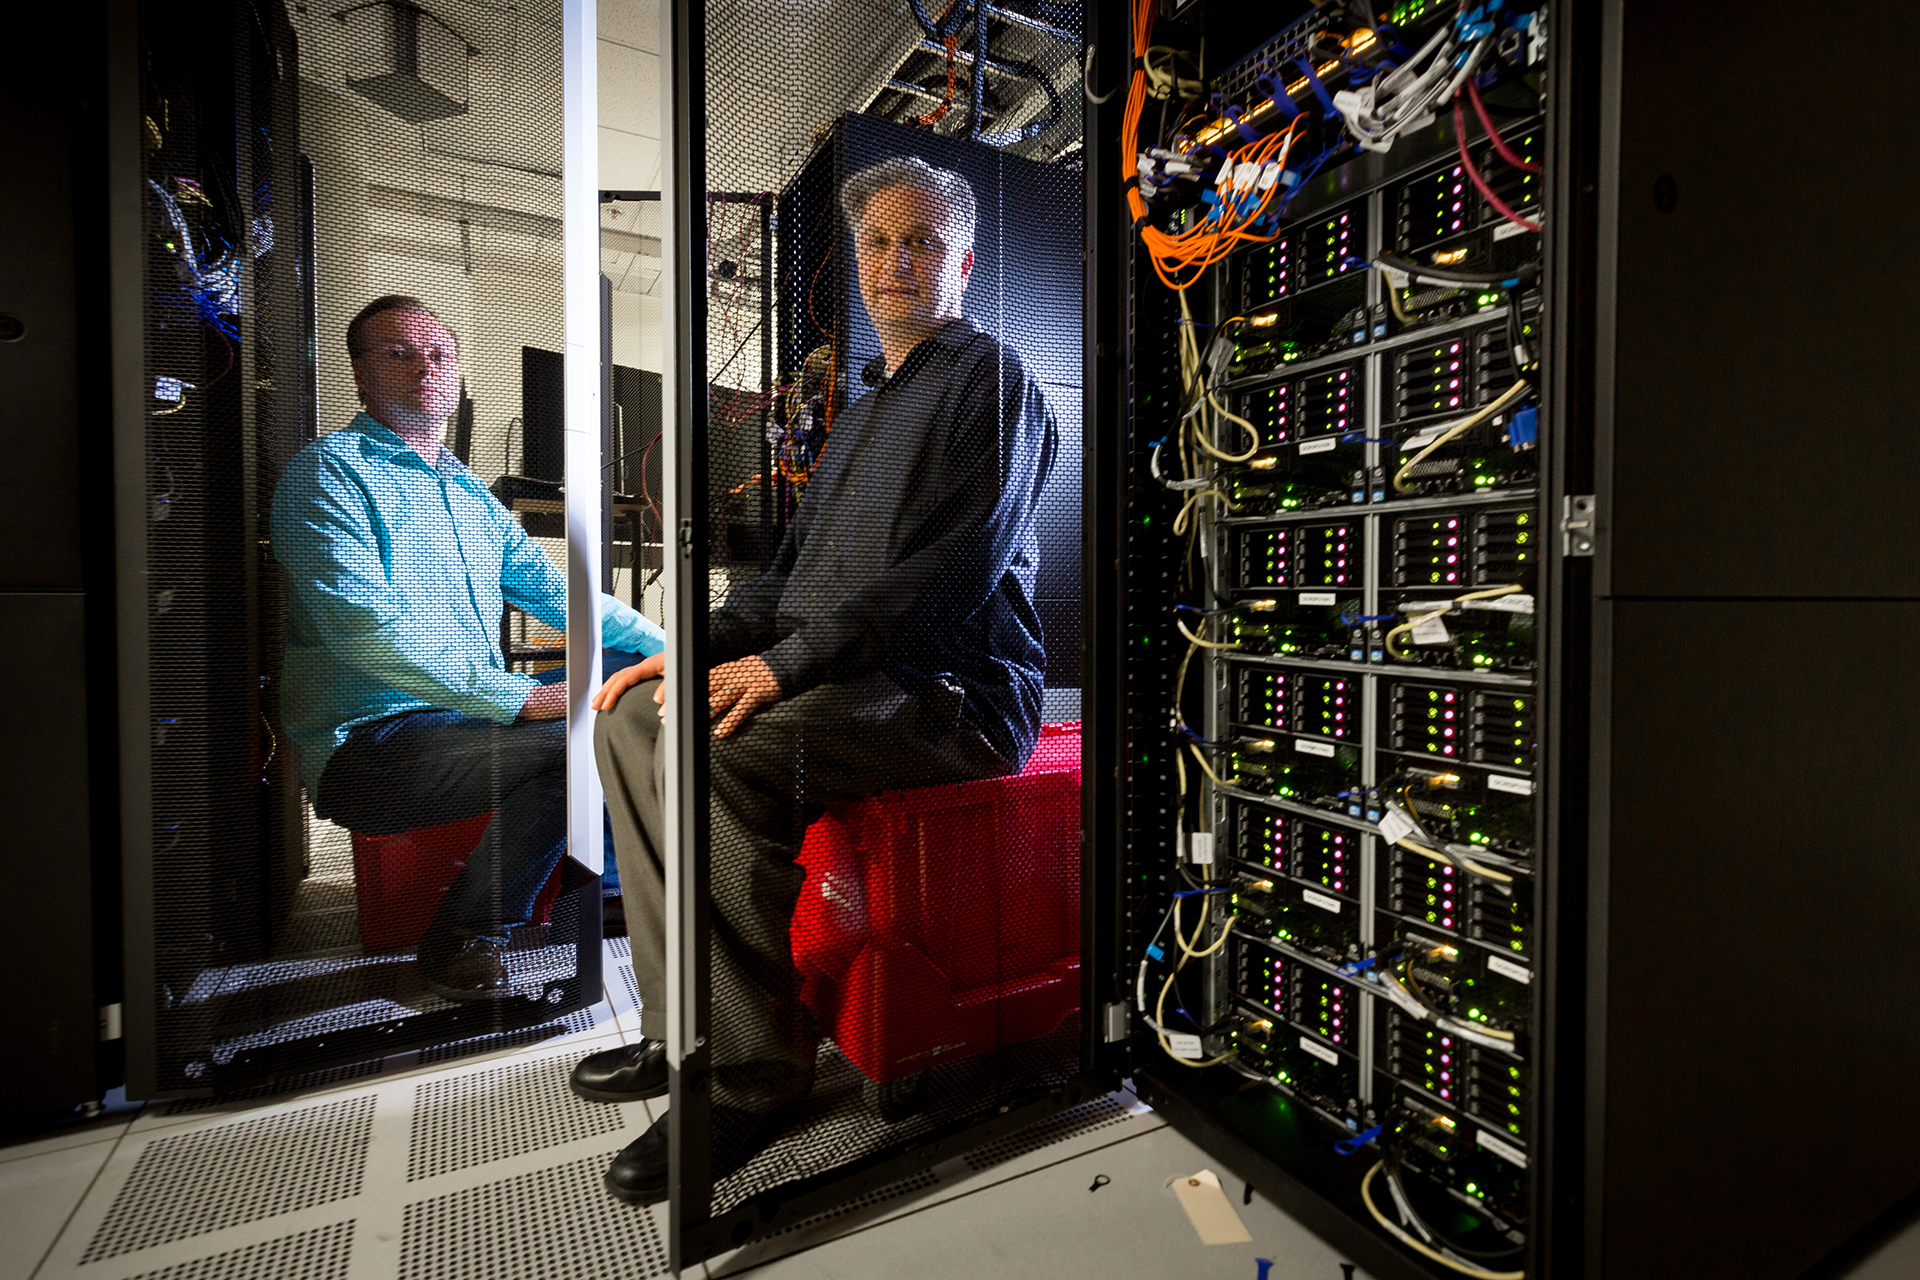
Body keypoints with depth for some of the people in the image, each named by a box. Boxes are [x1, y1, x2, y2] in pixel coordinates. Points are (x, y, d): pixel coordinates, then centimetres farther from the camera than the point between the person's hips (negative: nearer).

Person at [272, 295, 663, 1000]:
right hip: (368, 747, -7)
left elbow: (555, 591, 19)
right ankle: (460, 937, -7)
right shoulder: (327, 471, -5)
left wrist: (668, 649, 5)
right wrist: (516, 697, -26)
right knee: (574, 744, -29)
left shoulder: (471, 493, 20)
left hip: (473, 720, 8)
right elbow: (364, 630, -19)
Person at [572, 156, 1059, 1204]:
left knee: (716, 750, -28)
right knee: (634, 715, -1)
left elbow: (957, 568, -18)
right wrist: (702, 645, 6)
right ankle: (681, 1026, 3)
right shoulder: (872, 400, 25)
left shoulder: (992, 381, -3)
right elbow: (798, 564, 22)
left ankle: (754, 1067, -11)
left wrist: (789, 661, -21)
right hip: (848, 677, 9)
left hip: (954, 693, -9)